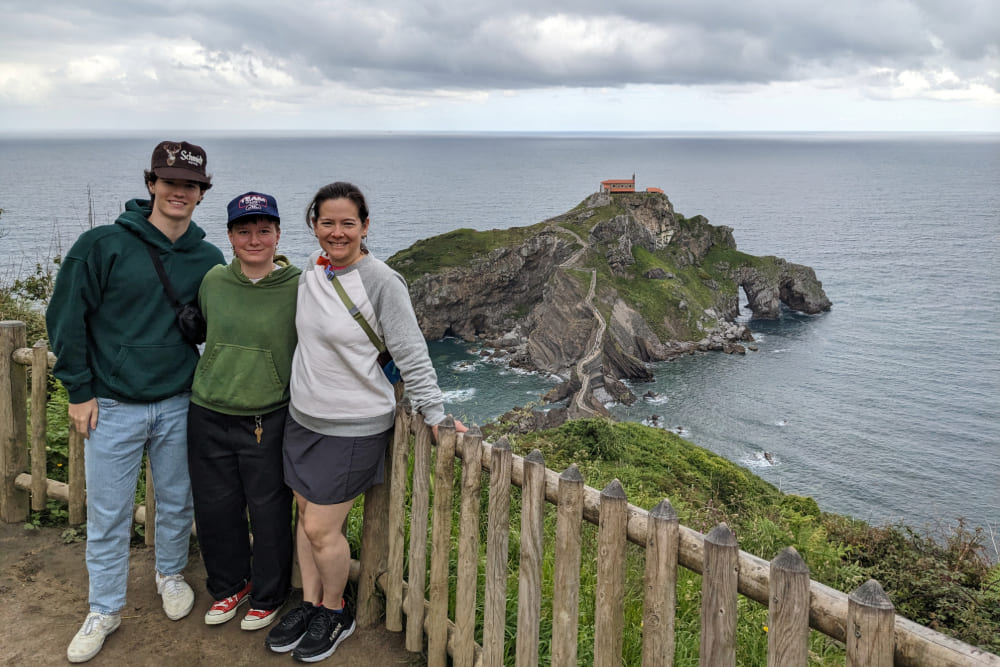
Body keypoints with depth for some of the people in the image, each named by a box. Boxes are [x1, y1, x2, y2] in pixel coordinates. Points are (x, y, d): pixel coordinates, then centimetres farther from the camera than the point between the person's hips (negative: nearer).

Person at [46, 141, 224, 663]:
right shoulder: (103, 246, -9)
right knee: (108, 516, 8)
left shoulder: (208, 259, 1)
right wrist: (80, 390, -5)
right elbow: (66, 318, -4)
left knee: (176, 502, 16)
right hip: (112, 407, -2)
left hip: (178, 405, 2)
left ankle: (171, 574, 41)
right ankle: (104, 610, 25)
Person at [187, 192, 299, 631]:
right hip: (208, 417, 4)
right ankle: (230, 586, 40)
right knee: (215, 510, 15)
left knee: (269, 515, 7)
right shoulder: (213, 281, 2)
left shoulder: (298, 287, -9)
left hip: (269, 421, -3)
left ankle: (268, 597, 31)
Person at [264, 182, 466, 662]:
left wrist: (435, 415, -14)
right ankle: (310, 604, 35)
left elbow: (411, 356, -14)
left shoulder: (382, 282, -17)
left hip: (354, 427, -6)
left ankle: (335, 613, 25)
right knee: (305, 514, 15)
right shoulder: (309, 273, 3)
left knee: (322, 529, 0)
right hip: (303, 418, 6)